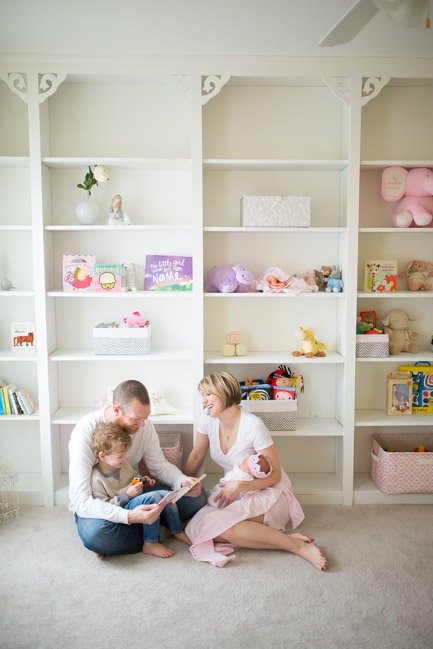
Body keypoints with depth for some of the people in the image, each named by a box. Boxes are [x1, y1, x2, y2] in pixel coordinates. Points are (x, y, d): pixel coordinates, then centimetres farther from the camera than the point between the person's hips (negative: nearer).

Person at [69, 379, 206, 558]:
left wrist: (182, 481, -21)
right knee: (95, 532, -40)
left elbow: (159, 465, 2)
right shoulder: (85, 431, -27)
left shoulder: (143, 425, -10)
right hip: (94, 504, -4)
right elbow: (81, 501, -31)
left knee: (197, 495, -11)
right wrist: (129, 516, -45)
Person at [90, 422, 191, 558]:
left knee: (166, 494, -11)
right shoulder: (96, 479, -21)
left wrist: (143, 480, 1)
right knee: (153, 498, -31)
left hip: (135, 498, 8)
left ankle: (177, 531, 10)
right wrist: (127, 495, -26)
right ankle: (150, 544, -20)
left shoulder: (123, 464, 2)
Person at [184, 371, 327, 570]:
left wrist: (240, 485, -26)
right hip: (236, 494, 6)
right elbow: (196, 457, 10)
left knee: (218, 527, -32)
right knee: (200, 526, -23)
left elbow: (275, 475, -15)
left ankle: (299, 546, -23)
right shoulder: (208, 420, -4)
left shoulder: (253, 425, -21)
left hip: (269, 492, -6)